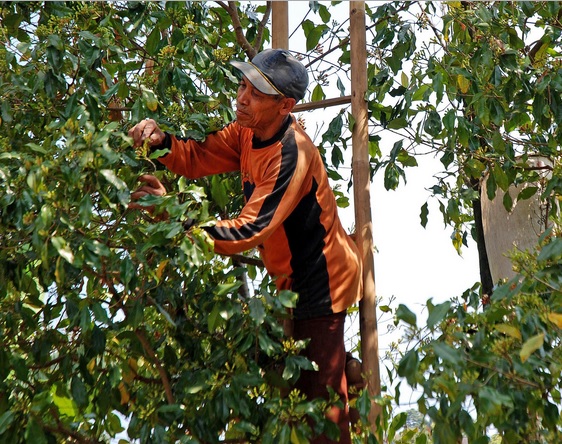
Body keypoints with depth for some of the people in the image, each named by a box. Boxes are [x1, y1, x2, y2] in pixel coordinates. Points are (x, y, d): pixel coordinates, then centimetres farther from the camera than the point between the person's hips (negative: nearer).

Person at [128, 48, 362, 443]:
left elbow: (250, 231, -36)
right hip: (293, 276, 9)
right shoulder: (248, 131, -2)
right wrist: (162, 141, -25)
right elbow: (197, 158, -4)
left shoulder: (291, 153, -30)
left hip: (320, 280, -9)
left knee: (320, 390, 0)